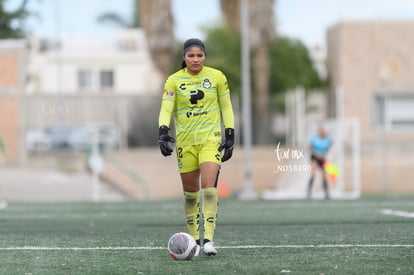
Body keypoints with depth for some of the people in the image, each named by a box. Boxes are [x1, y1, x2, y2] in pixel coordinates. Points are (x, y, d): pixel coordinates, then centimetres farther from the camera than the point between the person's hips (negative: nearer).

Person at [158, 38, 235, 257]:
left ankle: (209, 239, -19)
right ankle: (194, 239, 18)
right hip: (185, 140, 1)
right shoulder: (174, 80, 0)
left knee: (209, 187, -17)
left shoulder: (217, 77, 1)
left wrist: (230, 136, 3)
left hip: (211, 138, -1)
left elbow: (226, 107, 8)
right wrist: (163, 132, -25)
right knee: (190, 190, 6)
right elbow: (166, 109, -8)